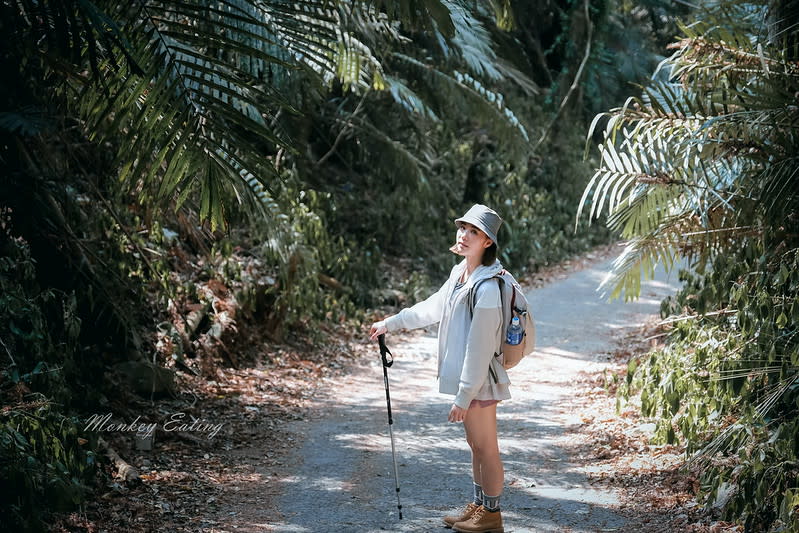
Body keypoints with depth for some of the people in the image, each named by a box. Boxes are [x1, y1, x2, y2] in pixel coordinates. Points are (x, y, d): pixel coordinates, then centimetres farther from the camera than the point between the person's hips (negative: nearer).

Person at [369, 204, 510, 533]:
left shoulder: (487, 288, -23)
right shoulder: (460, 273, 7)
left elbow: (479, 348, -22)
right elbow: (432, 308, 24)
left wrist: (463, 397, -19)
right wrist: (391, 323, 29)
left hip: (478, 381, -9)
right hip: (465, 378, 9)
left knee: (486, 447, 3)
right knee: (476, 445, 19)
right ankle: (478, 506, 31)